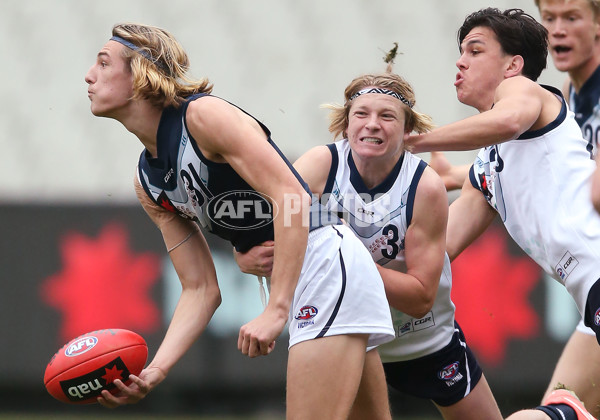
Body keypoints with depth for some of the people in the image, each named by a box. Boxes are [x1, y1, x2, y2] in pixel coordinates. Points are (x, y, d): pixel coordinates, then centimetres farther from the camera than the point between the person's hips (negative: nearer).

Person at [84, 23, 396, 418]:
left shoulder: (204, 114, -14)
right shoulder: (148, 182, 12)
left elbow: (292, 197, -23)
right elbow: (201, 289, 8)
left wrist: (276, 311, -28)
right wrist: (155, 370, -8)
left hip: (329, 264, -9)